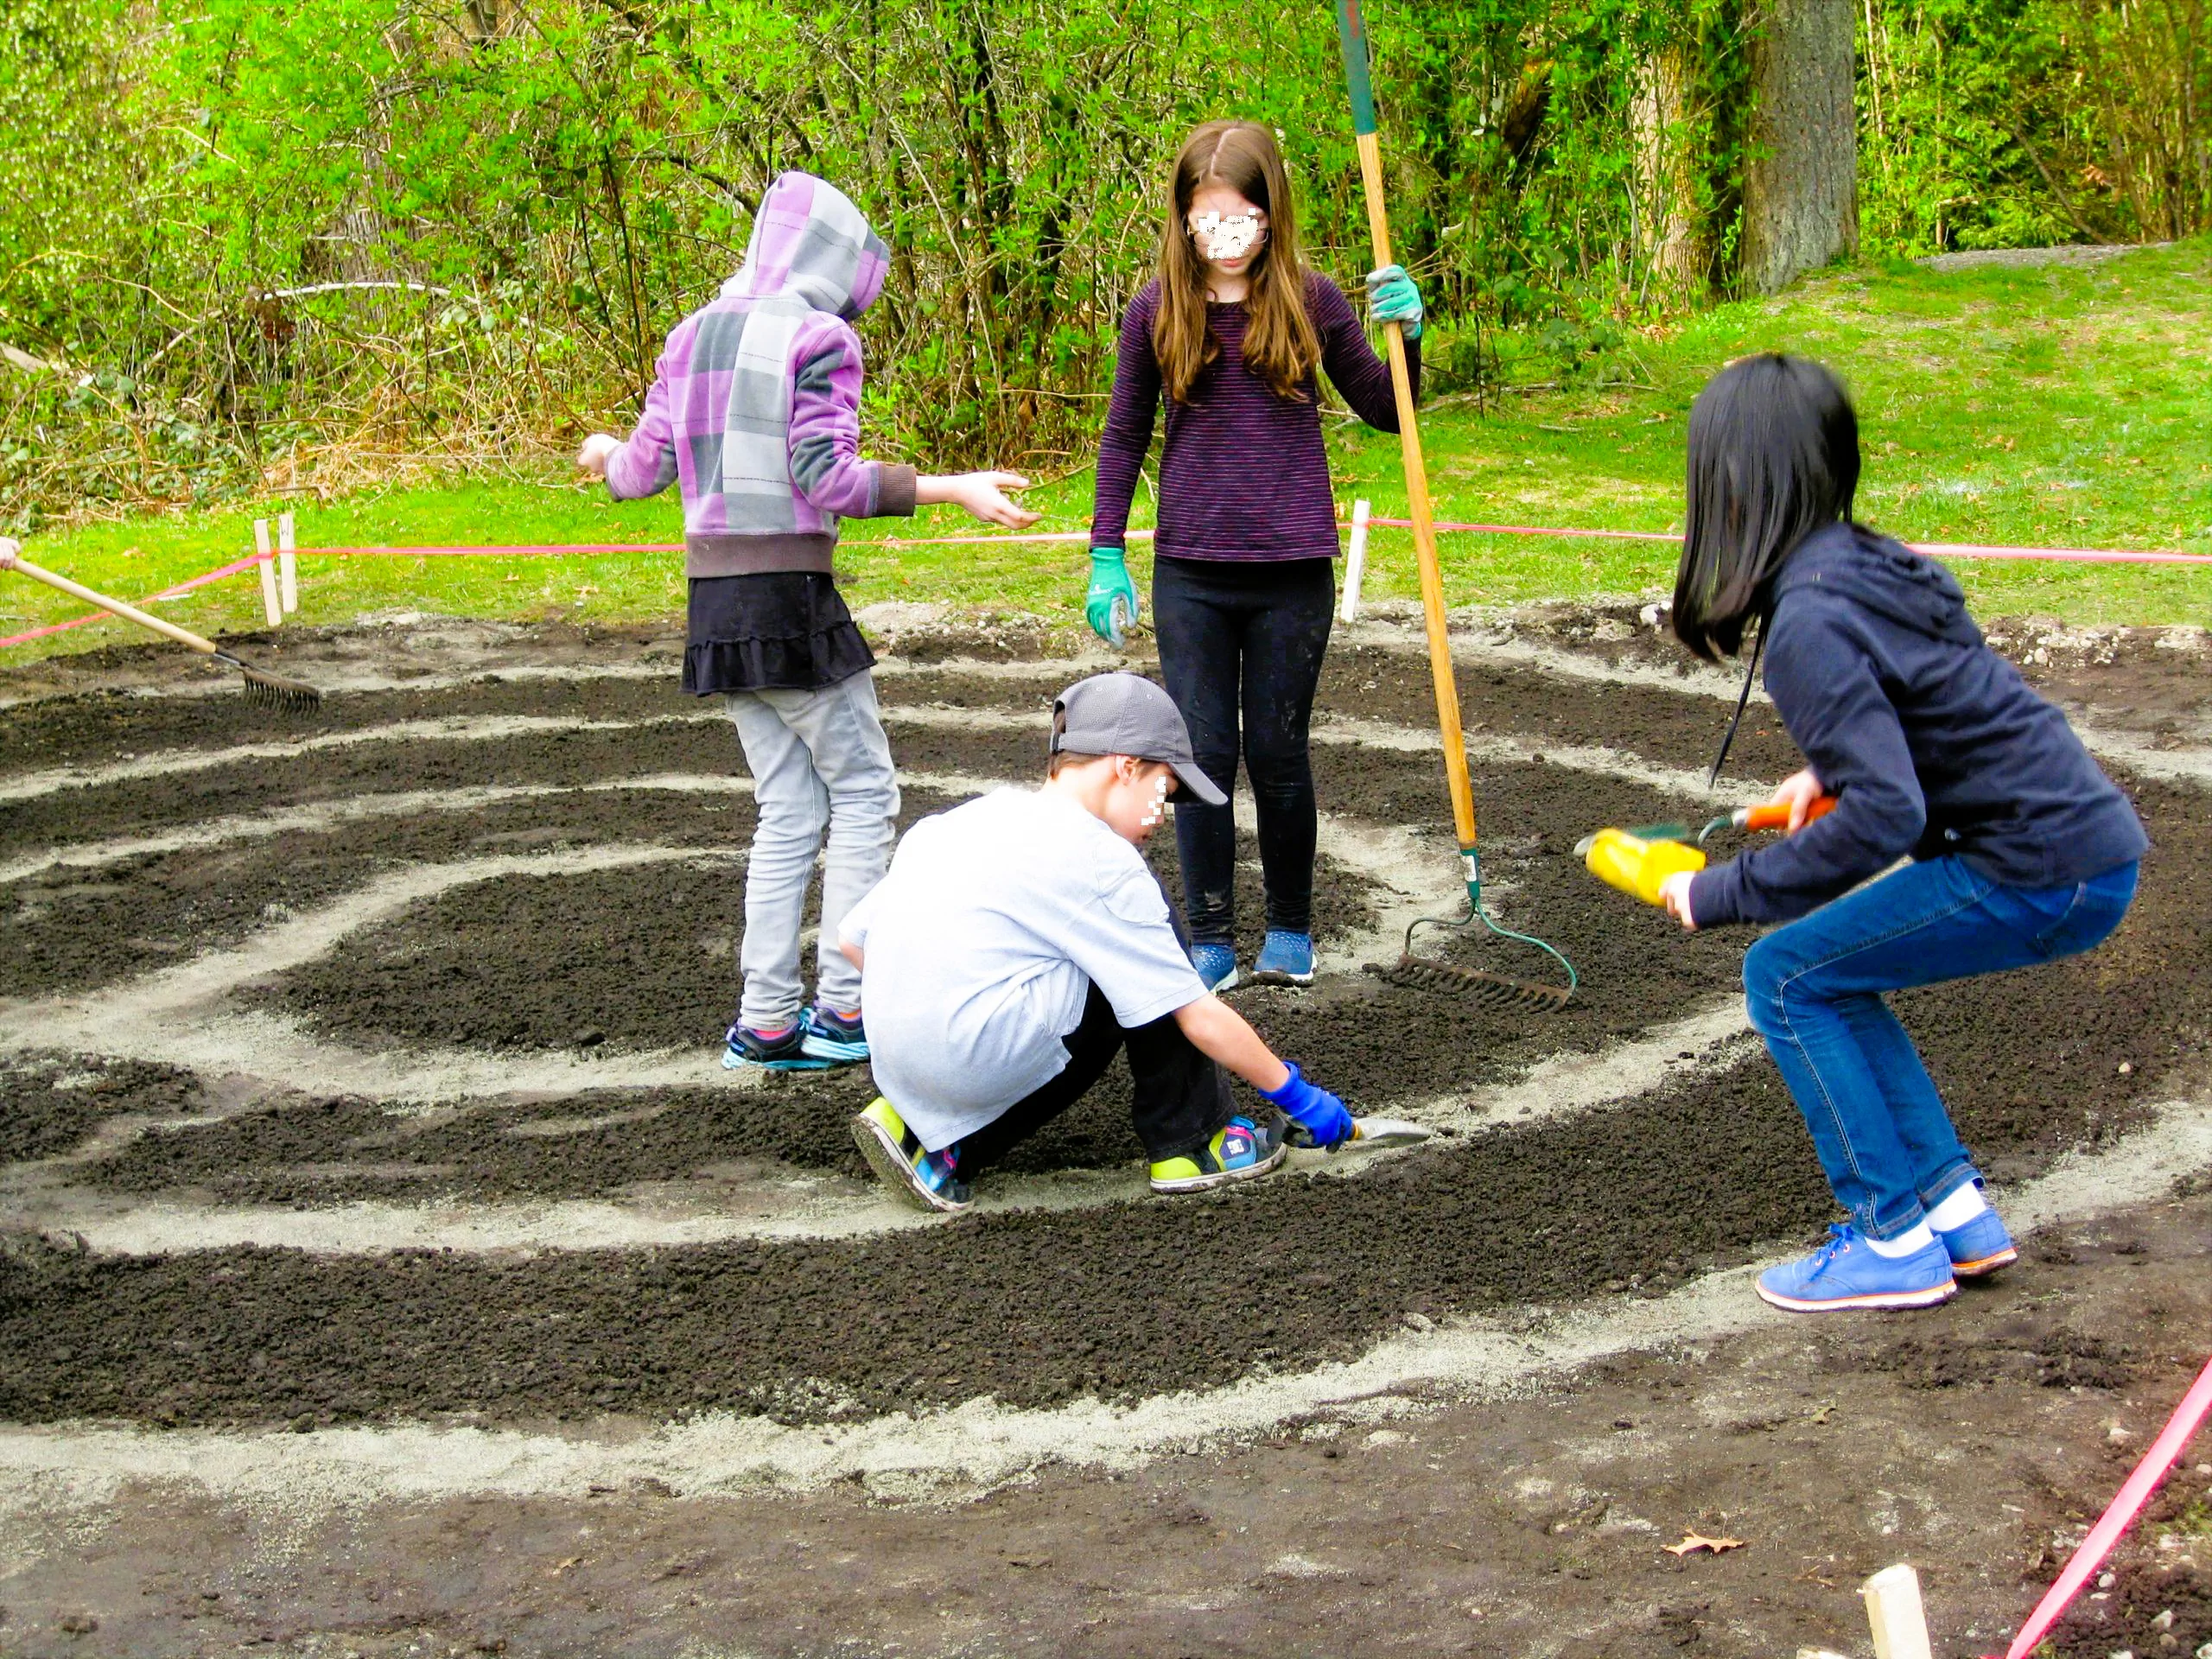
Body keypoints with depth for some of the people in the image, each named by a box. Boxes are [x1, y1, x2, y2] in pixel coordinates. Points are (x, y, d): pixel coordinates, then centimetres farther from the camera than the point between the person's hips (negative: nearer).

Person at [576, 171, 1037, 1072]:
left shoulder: (694, 335, 11)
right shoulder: (818, 337, -9)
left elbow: (647, 466, 13)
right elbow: (827, 479, -16)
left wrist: (606, 456, 35)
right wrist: (953, 489, -18)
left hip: (715, 601, 7)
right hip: (791, 600, -7)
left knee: (788, 810, 12)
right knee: (863, 793, 5)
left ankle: (765, 1020, 9)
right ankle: (845, 1008, 1)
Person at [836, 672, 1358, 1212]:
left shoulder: (958, 822, 15)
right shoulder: (1099, 860, -6)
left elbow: (854, 939, 17)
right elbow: (1200, 1017, -4)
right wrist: (1295, 1094, 7)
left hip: (897, 1059, 8)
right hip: (978, 1058, -8)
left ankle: (940, 1141, 15)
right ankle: (1190, 1141, 10)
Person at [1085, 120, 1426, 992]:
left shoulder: (1311, 302, -1)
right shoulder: (1157, 311, -1)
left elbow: (1385, 412, 7)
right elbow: (1124, 436, 8)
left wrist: (1406, 334, -11)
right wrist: (1106, 557, 4)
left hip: (1292, 572, 0)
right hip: (1190, 573, 1)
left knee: (1278, 754, 8)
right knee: (1202, 757, 4)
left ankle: (1292, 931, 25)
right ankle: (1211, 941, 16)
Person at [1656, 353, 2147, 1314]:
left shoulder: (1810, 622, -19)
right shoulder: (1867, 563, 9)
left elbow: (1884, 815, -25)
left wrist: (1725, 894, -17)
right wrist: (1832, 771, 26)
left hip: (2047, 873, -9)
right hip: (2091, 840, 9)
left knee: (1788, 975, -1)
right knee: (1829, 975, 18)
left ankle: (1895, 1242, 4)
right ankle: (1953, 1206, 19)